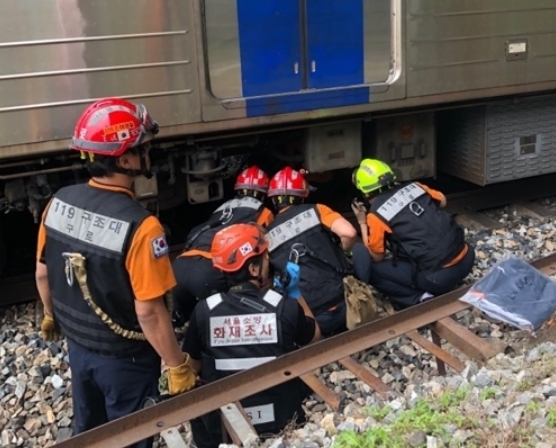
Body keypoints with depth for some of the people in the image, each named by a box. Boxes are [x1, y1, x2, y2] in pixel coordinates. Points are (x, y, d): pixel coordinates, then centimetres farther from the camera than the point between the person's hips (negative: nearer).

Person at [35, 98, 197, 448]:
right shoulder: (139, 226, -32)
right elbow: (148, 312, -27)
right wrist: (178, 366, -14)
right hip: (125, 358, -6)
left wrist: (52, 316, 21)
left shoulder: (60, 202, -11)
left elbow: (43, 273, 2)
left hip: (78, 344, 6)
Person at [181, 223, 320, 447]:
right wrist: (295, 293, 10)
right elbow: (314, 337, 6)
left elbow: (194, 367, 2)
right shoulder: (285, 307, -15)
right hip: (281, 421, 0)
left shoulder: (204, 311, -13)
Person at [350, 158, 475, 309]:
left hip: (438, 276, -6)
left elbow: (377, 257, 7)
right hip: (466, 258, 6)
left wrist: (362, 223, 12)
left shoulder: (376, 215, -5)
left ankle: (421, 299, -3)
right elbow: (442, 201, 28)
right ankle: (442, 290, 21)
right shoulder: (414, 186, 9)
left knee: (372, 268, 5)